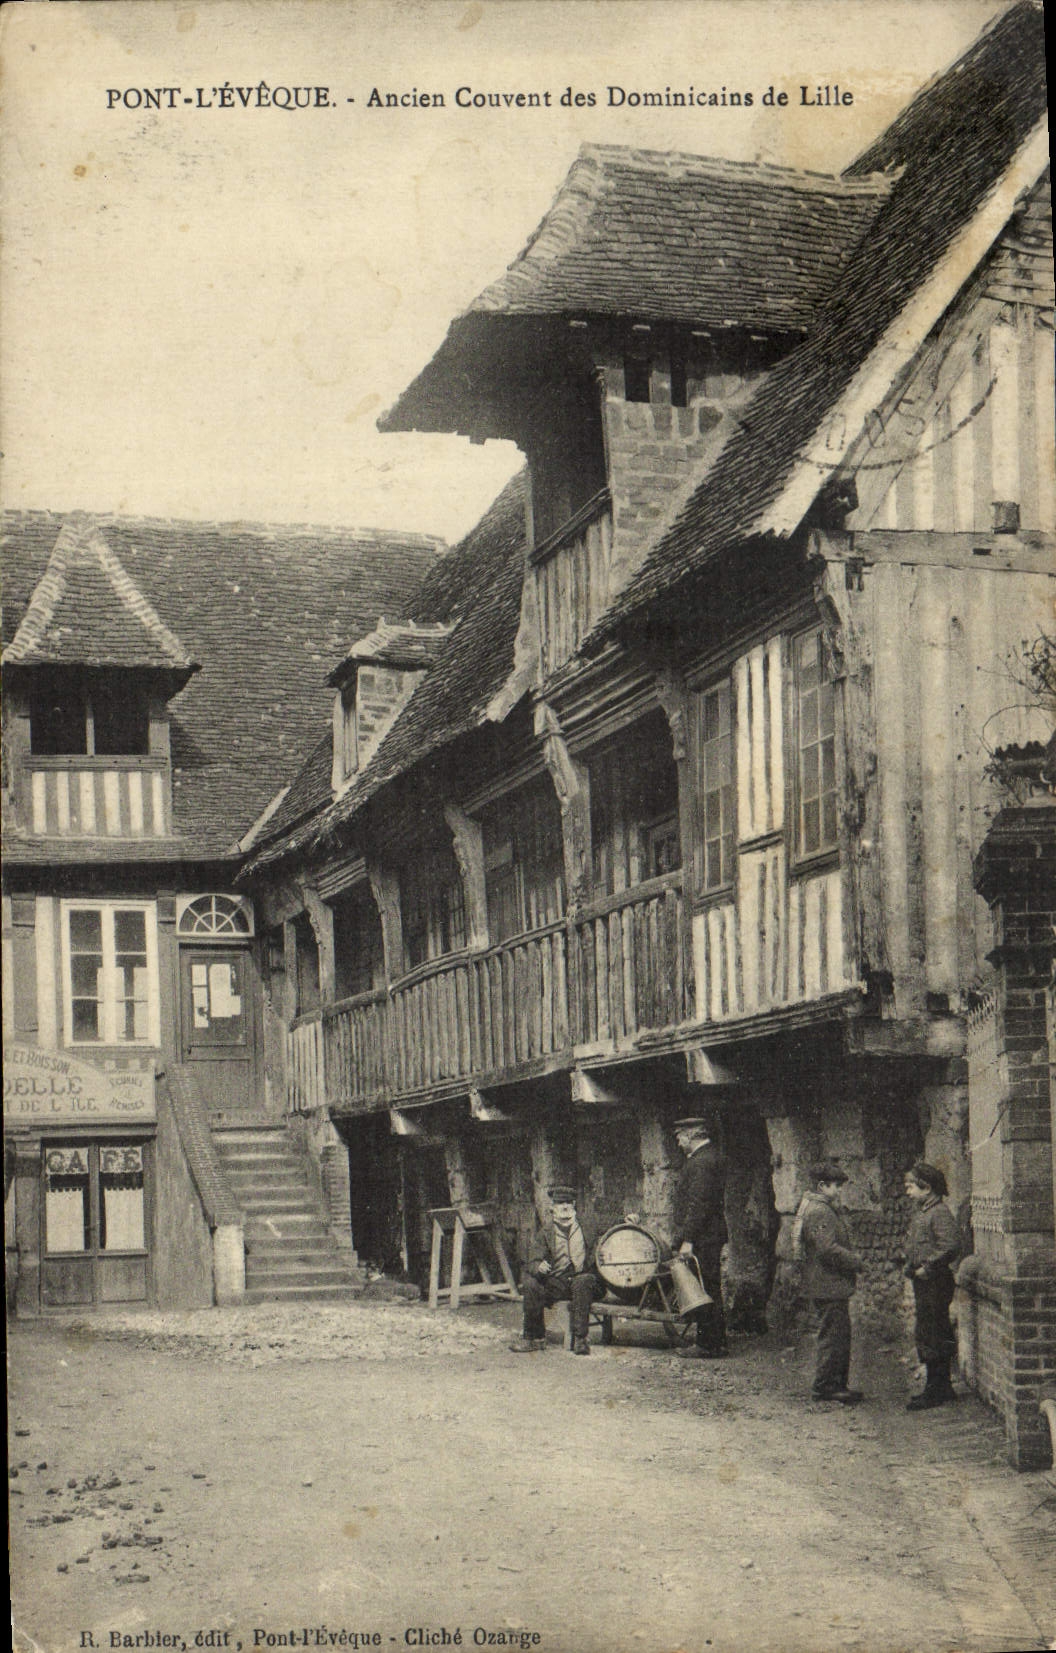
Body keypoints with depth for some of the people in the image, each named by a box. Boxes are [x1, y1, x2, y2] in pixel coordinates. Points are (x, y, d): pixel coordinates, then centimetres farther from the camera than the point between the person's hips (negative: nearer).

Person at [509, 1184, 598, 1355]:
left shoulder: (586, 1226, 4)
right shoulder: (548, 1230, 8)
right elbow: (533, 1262, 3)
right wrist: (539, 1267, -24)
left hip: (581, 1277, -2)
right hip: (555, 1282, 3)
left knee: (583, 1282, -36)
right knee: (530, 1283, -23)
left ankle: (580, 1338, -29)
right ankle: (535, 1338, -11)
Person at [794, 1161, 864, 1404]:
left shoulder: (826, 1210, 18)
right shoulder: (818, 1212, -18)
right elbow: (828, 1249, -25)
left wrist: (852, 1258, 8)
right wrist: (856, 1261, -14)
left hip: (833, 1286, 11)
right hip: (828, 1286, -11)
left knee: (840, 1335, 15)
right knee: (833, 1335, -6)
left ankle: (837, 1384, 21)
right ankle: (824, 1386, -1)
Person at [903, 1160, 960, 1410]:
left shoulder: (940, 1213, -14)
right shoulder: (919, 1212, 16)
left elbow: (950, 1245, -25)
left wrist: (926, 1268, -20)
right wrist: (910, 1266, 10)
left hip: (935, 1283, -10)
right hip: (923, 1283, 10)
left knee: (932, 1336, -7)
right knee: (926, 1334, 14)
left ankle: (935, 1392, -3)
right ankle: (941, 1388, 22)